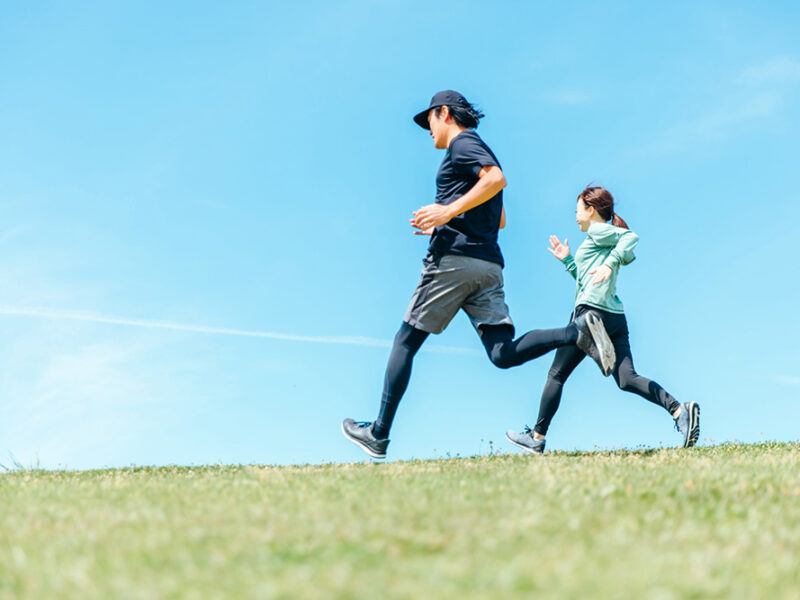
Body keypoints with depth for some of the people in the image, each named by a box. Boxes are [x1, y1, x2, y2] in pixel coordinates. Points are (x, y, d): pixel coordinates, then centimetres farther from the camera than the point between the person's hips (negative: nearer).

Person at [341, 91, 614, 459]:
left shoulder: (462, 143, 1)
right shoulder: (480, 152, 29)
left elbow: (497, 179, -18)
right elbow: (499, 219, 34)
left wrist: (449, 211, -19)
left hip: (454, 258, -8)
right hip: (489, 265, 8)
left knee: (406, 341, 1)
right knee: (503, 354, -7)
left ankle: (379, 434, 4)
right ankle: (579, 333, -25)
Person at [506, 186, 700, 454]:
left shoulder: (598, 231, 1)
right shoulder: (603, 239, 27)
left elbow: (631, 237, -17)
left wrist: (609, 263, -26)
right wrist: (567, 260, 31)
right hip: (616, 318, 9)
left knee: (556, 375, 3)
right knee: (627, 379, -4)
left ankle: (537, 437, 10)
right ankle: (679, 410, -24)